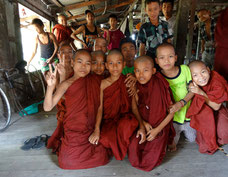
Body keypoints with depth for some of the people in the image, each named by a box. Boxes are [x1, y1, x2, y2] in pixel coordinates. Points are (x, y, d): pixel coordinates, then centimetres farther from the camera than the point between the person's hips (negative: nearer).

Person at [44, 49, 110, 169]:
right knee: (68, 162, -6)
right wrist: (50, 87, -31)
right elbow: (47, 107, -17)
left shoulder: (95, 81, -1)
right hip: (73, 131, -3)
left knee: (102, 158, -2)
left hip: (91, 130, 3)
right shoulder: (67, 84, -11)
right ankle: (60, 145, 25)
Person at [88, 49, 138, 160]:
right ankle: (116, 148, 10)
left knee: (126, 125, -34)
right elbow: (100, 107, -4)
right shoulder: (103, 83, -1)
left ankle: (122, 150, 0)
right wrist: (96, 130, -14)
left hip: (124, 118, 0)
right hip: (108, 121, 1)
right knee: (104, 138, -28)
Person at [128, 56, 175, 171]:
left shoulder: (160, 86, -18)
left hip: (160, 127, -2)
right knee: (133, 148, -13)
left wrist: (157, 129, -13)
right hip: (142, 124, 3)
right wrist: (143, 123, -13)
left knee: (153, 158, -6)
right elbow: (134, 108, 2)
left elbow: (171, 112, -10)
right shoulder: (136, 87, -7)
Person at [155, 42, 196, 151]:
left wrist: (181, 103, -23)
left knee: (192, 139, 21)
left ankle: (185, 129, 49)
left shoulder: (184, 69, -14)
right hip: (172, 116, -1)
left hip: (188, 112, 2)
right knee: (171, 144, 7)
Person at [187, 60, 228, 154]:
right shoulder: (193, 84, -23)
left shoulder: (217, 83, -29)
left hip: (215, 111, -1)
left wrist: (200, 92, -36)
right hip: (200, 111, 2)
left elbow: (216, 107, -26)